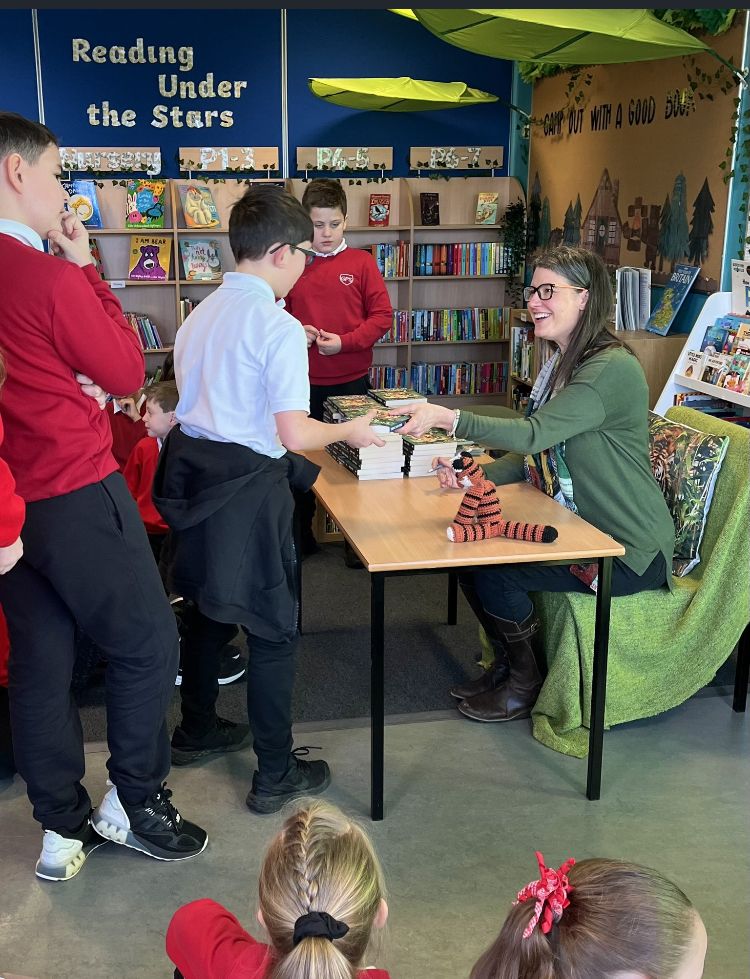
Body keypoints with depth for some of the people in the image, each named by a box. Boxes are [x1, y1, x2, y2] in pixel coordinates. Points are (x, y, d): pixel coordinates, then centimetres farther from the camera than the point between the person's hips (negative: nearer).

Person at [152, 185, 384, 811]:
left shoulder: (201, 314, 7)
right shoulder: (279, 327, -16)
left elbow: (192, 395, 13)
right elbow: (294, 435, -21)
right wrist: (349, 431, -3)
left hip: (191, 471, 8)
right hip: (247, 485, -8)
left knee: (206, 607, 24)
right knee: (272, 629, 5)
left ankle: (197, 730, 43)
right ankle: (275, 774, 17)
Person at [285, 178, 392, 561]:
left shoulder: (361, 262, 0)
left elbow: (382, 315, -3)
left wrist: (344, 342, -15)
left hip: (352, 380, -1)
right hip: (304, 381, 1)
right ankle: (302, 534, 26)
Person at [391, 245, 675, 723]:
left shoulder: (613, 369, -23)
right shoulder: (561, 363, 9)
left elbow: (533, 434, -32)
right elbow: (538, 451, 10)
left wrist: (446, 417, -40)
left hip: (628, 550, -9)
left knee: (495, 574, -19)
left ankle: (528, 685, 8)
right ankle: (506, 666, 19)